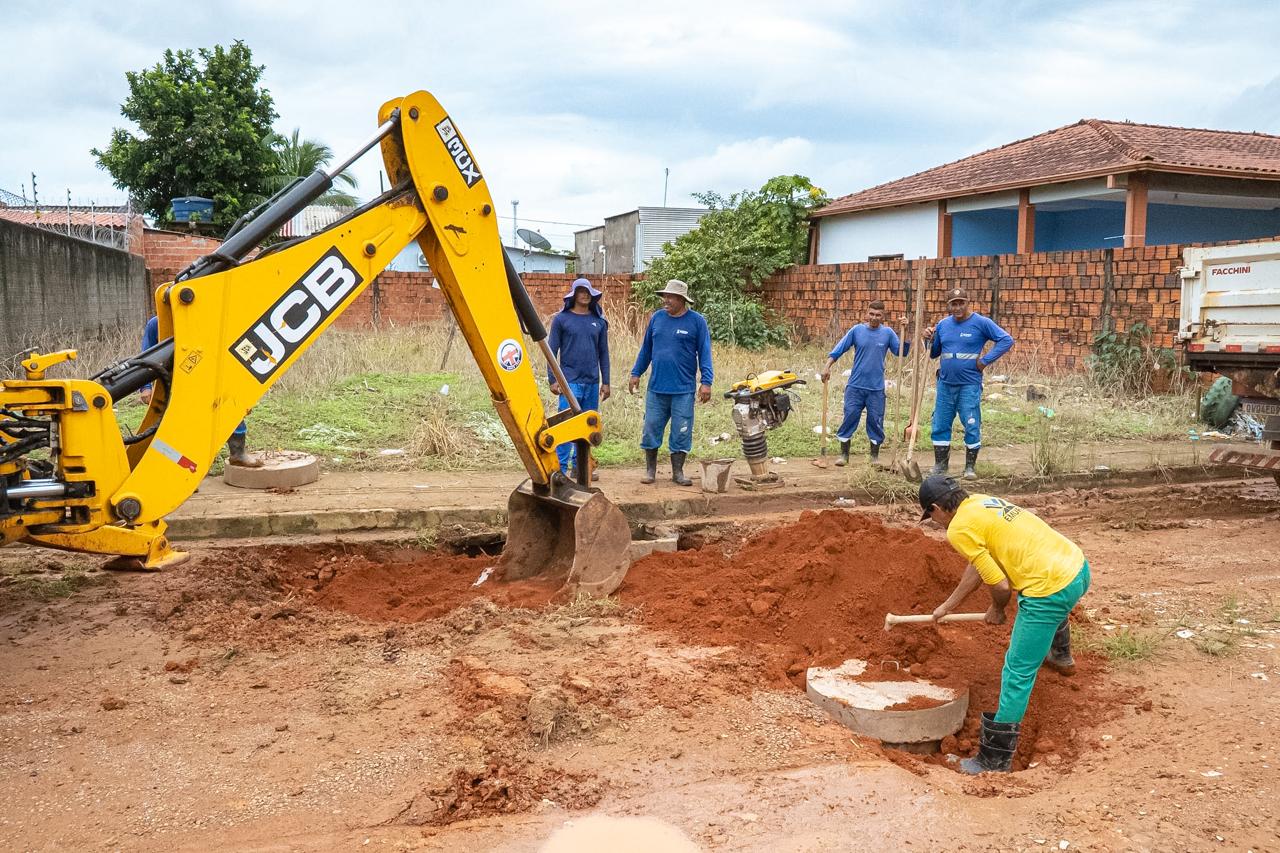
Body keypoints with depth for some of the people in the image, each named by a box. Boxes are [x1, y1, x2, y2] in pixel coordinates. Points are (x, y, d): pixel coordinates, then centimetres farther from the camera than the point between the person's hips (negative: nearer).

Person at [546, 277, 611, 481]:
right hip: (570, 381, -4)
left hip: (592, 383, 4)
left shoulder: (599, 321, 10)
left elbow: (603, 353, 13)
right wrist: (552, 379, -6)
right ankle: (560, 469, -5)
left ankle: (580, 467, 19)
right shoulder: (562, 319, 0)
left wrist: (605, 382, 9)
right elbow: (552, 350, 0)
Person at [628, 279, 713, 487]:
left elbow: (704, 353, -3)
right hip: (656, 387, 3)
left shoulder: (697, 321, -3)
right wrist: (636, 373, 11)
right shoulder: (657, 318, 6)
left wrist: (706, 382, -11)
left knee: (681, 432, 3)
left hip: (683, 390, -3)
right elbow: (646, 349, 14)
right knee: (651, 429, 5)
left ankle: (678, 472, 15)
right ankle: (650, 470, 19)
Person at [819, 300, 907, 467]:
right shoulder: (857, 330, -1)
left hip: (877, 388, 0)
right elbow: (838, 350, -2)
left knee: (875, 421, 5)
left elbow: (901, 352, -5)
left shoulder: (888, 333, 1)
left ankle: (875, 456, 18)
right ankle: (844, 454, 11)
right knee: (850, 417, 0)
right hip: (855, 386, 0)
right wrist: (827, 367, -12)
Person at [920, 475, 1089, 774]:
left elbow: (1000, 584, -12)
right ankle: (1062, 659, 72)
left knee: (1017, 674, 1)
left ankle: (995, 760, 8)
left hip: (1050, 588, -9)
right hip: (1078, 568, 9)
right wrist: (947, 606, 33)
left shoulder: (959, 529, -12)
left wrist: (997, 610, 10)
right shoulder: (979, 502, 15)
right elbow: (977, 566, 25)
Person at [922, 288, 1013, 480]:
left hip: (970, 385, -5)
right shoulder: (943, 324, 9)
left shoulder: (981, 323, -6)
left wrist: (985, 361, -13)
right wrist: (930, 340, -3)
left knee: (972, 426, -3)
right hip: (945, 384, 5)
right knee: (940, 425, 8)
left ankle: (970, 467, 7)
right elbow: (934, 354, 18)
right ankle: (940, 464, 18)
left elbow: (1006, 340, -9)